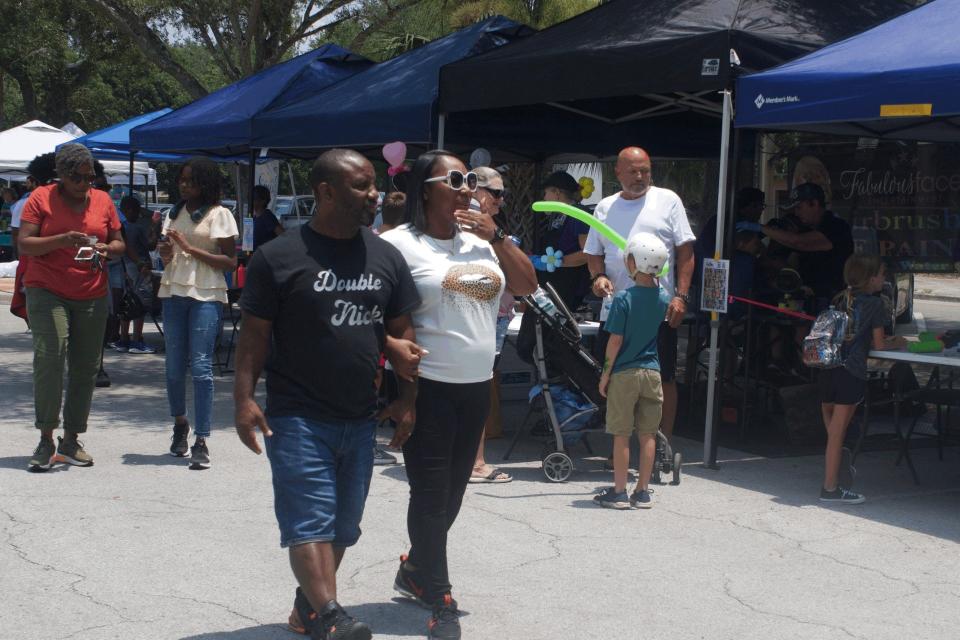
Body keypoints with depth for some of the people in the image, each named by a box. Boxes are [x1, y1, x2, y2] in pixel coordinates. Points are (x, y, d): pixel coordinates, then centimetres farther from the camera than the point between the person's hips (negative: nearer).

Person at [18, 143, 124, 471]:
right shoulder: (41, 198, 1)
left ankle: (71, 440, 13)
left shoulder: (102, 201, 11)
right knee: (50, 355, -18)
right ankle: (46, 439, -11)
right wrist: (61, 240, -21)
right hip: (47, 292, -3)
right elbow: (24, 245, -5)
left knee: (85, 368, 2)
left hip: (92, 296, 4)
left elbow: (119, 242, 17)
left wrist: (106, 249, -7)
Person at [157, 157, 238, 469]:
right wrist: (165, 253, 0)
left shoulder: (219, 215, -2)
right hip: (174, 293, 5)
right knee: (175, 365, 9)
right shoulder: (176, 212, 15)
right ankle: (180, 423, 31)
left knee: (201, 366, -10)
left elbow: (230, 262, -8)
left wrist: (190, 248, -13)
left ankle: (201, 441, -9)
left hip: (206, 296, -5)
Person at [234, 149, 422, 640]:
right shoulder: (278, 258, -7)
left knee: (344, 524, 12)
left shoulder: (386, 258, 8)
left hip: (360, 419, 6)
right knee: (311, 521, -13)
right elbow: (255, 335, -6)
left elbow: (401, 331, 13)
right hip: (298, 416, -5)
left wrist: (406, 397, 9)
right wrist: (244, 398, -13)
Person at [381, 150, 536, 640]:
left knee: (452, 493, 15)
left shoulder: (480, 241, 11)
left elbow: (526, 286, 11)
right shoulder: (399, 244, -10)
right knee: (432, 494, -2)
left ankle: (414, 571, 36)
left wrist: (497, 237, -2)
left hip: (476, 387, 7)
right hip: (427, 388, -7)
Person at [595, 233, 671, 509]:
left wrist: (605, 374, -4)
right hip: (652, 373, 4)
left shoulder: (623, 298, -14)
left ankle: (619, 492, 7)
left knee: (622, 435, 3)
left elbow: (615, 341, -13)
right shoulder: (664, 298, 1)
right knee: (648, 435, 8)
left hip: (624, 374, -4)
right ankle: (642, 492, 13)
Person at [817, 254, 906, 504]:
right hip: (851, 373, -6)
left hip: (827, 370, 6)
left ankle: (829, 484, 19)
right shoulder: (874, 303, -2)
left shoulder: (841, 299, 16)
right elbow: (879, 345, 1)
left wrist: (884, 340, 30)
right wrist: (897, 343, 20)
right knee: (838, 433, -2)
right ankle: (830, 488, 2)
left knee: (832, 431, 13)